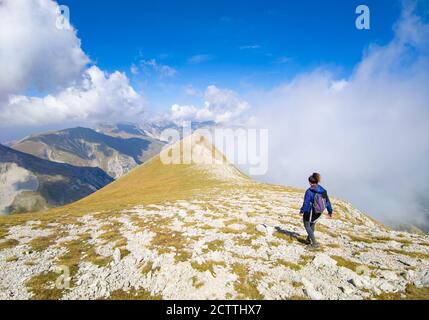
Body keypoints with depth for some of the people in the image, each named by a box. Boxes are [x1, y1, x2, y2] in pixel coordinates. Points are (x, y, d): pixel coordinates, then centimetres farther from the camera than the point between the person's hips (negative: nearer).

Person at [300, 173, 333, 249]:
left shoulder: (309, 191, -23)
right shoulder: (323, 190, -5)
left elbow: (306, 203, -18)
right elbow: (327, 201, 3)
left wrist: (302, 211, -3)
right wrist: (330, 211, 13)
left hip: (310, 212, -6)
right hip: (318, 212, 7)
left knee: (307, 226, 12)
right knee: (312, 224, 28)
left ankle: (315, 244, 7)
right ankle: (308, 240, 43)